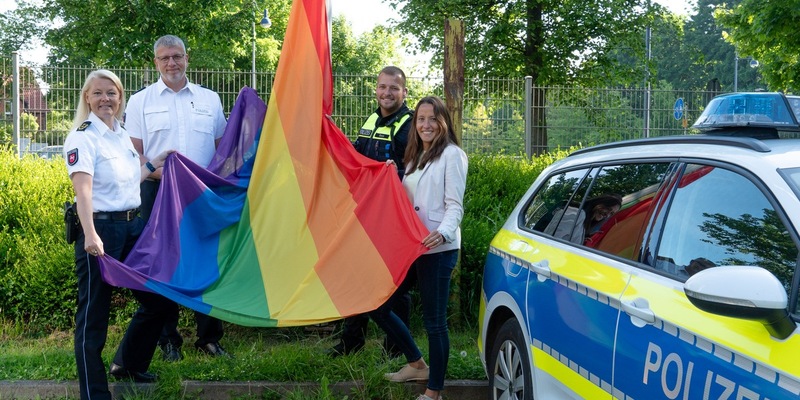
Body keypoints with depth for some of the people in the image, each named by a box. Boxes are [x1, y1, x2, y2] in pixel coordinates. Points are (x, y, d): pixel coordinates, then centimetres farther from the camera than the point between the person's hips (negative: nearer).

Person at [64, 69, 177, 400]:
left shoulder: (122, 135, 14)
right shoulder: (83, 136, -10)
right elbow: (83, 187, -24)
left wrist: (153, 165, 21)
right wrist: (90, 235, -34)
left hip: (132, 226, 8)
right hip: (100, 229, -8)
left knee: (159, 299, 13)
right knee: (94, 312, -2)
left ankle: (128, 364, 32)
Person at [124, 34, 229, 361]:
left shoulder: (209, 99, 13)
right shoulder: (141, 101, 8)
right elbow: (133, 153, 3)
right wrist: (158, 172, -15)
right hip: (158, 191, -1)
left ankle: (209, 336, 12)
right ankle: (168, 339, 12)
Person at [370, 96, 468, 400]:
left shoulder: (451, 154, -4)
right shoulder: (416, 157, 20)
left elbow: (455, 206, -12)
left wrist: (443, 233, -30)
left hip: (438, 249, -8)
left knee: (434, 321, -4)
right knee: (377, 305, 9)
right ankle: (416, 364, 26)